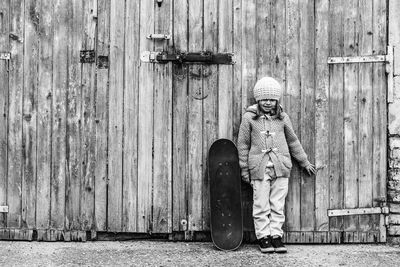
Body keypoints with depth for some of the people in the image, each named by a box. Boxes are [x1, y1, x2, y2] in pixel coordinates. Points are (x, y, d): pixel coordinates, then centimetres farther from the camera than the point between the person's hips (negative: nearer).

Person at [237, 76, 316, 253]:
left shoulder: (282, 118, 8)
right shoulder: (249, 117, 1)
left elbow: (293, 141, 19)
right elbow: (243, 144, 6)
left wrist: (304, 163, 24)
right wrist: (244, 169, 5)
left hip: (281, 167, 2)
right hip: (259, 168, -2)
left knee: (278, 205, 4)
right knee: (261, 206, 1)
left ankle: (276, 236, 12)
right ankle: (263, 237, 10)